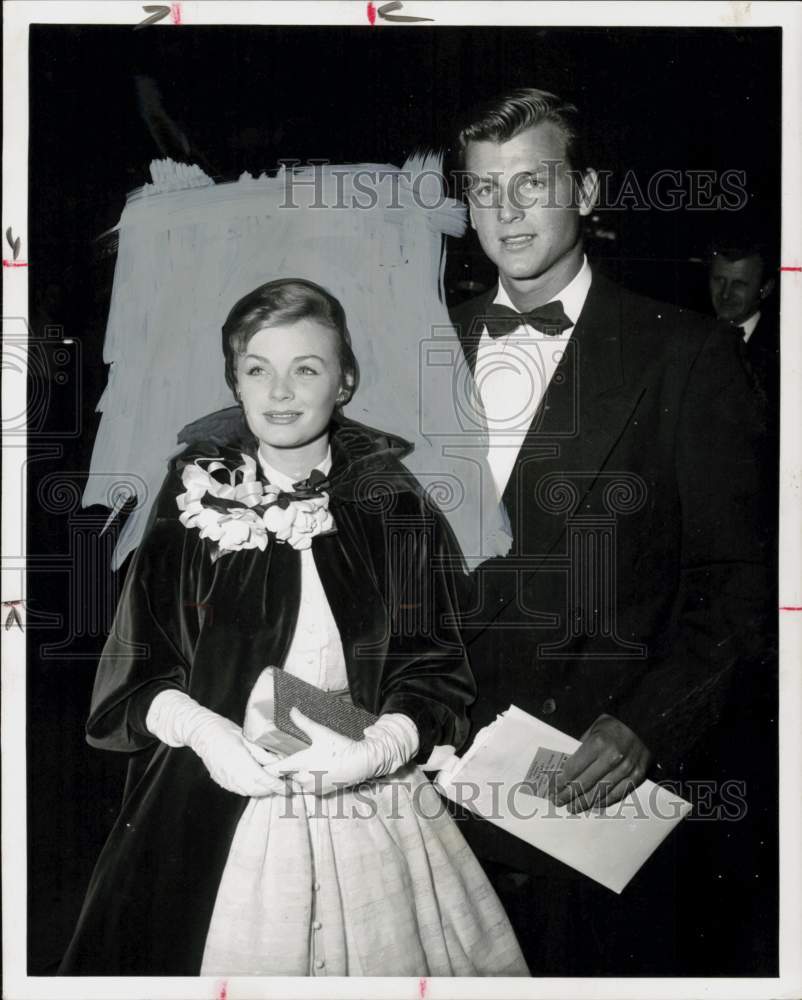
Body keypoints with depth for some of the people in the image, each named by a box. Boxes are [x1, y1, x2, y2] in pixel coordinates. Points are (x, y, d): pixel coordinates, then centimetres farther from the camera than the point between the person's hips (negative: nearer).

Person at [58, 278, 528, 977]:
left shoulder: (394, 507, -2)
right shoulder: (196, 502, 1)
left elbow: (434, 671, -2)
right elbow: (137, 677, 2)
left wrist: (376, 750, -19)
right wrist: (200, 728, -16)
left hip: (368, 811, 0)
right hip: (212, 816, 1)